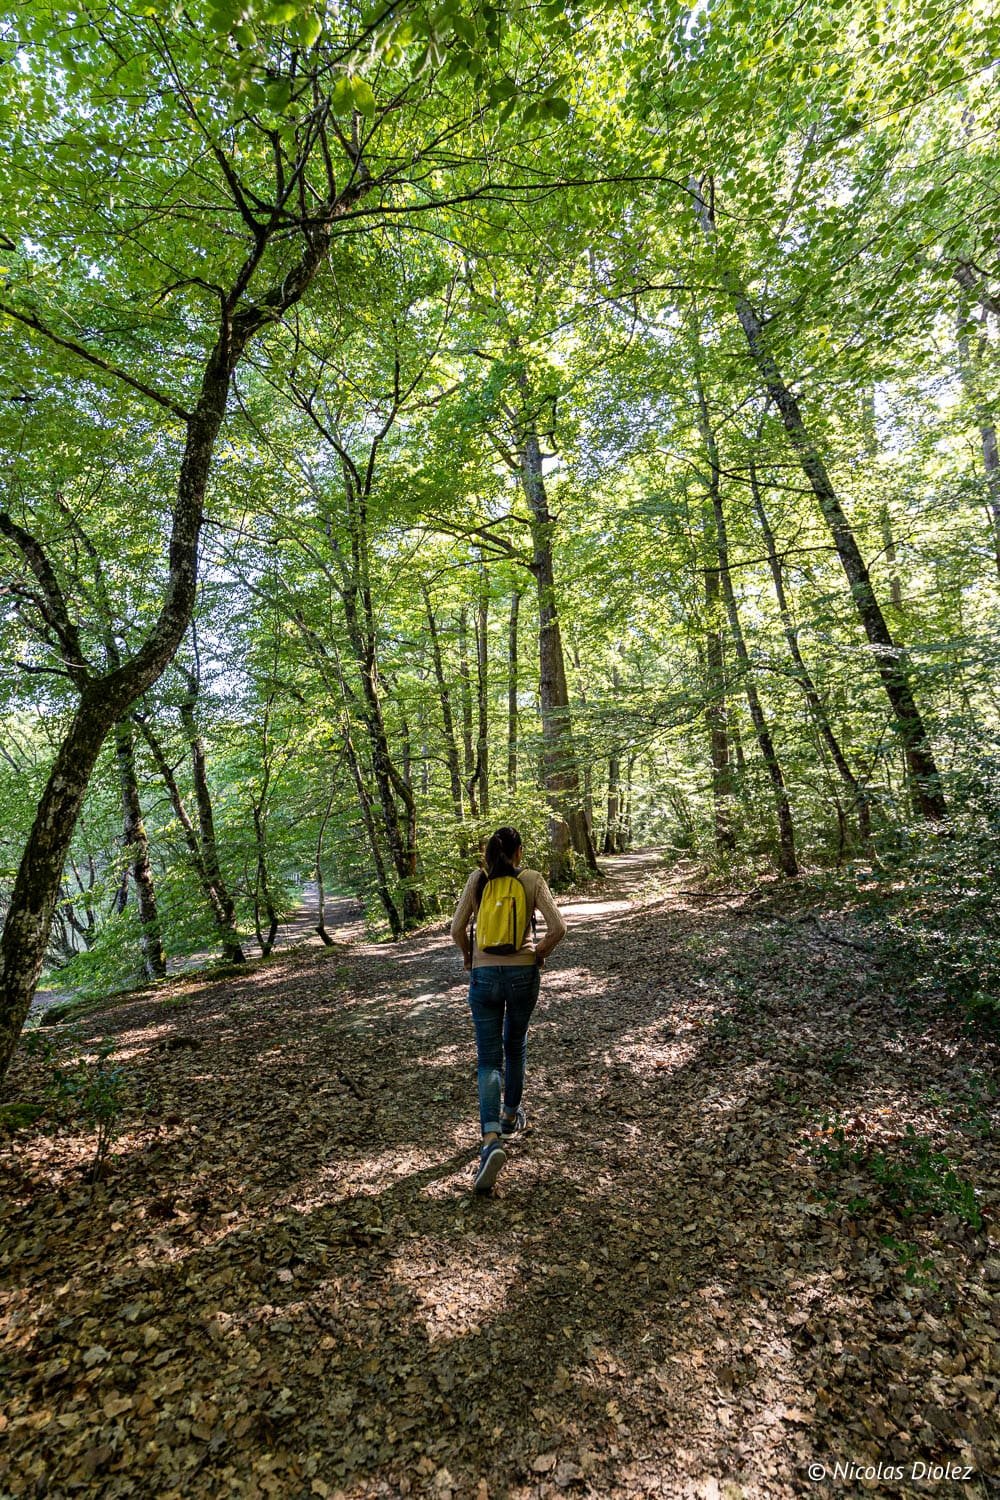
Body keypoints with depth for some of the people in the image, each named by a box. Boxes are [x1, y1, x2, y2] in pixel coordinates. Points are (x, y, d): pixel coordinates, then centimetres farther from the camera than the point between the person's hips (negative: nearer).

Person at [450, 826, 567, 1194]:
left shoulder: (477, 879, -3)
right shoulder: (532, 880, -5)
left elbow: (457, 929, -4)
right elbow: (557, 927, -11)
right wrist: (540, 953, 6)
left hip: (484, 975, 0)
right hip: (523, 974, 1)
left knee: (489, 1059, 5)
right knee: (515, 1046, 24)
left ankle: (491, 1139, -12)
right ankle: (511, 1116, 40)